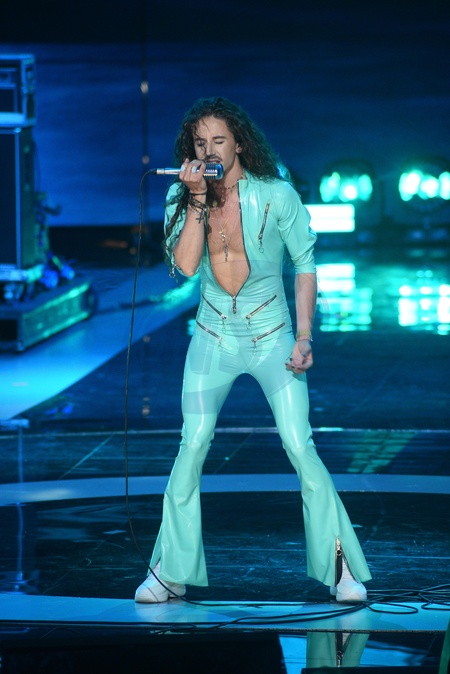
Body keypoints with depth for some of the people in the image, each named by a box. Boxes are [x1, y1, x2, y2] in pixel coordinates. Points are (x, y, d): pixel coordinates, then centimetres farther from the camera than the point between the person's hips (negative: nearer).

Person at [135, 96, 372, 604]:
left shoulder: (275, 195, -10)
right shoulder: (182, 197, -3)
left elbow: (304, 263, -2)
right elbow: (185, 265, -16)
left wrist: (304, 337, -7)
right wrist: (198, 200, -22)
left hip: (272, 336, -2)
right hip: (213, 337, 2)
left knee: (300, 447, -12)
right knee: (192, 445, -8)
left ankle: (340, 567, -2)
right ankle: (171, 572, 3)